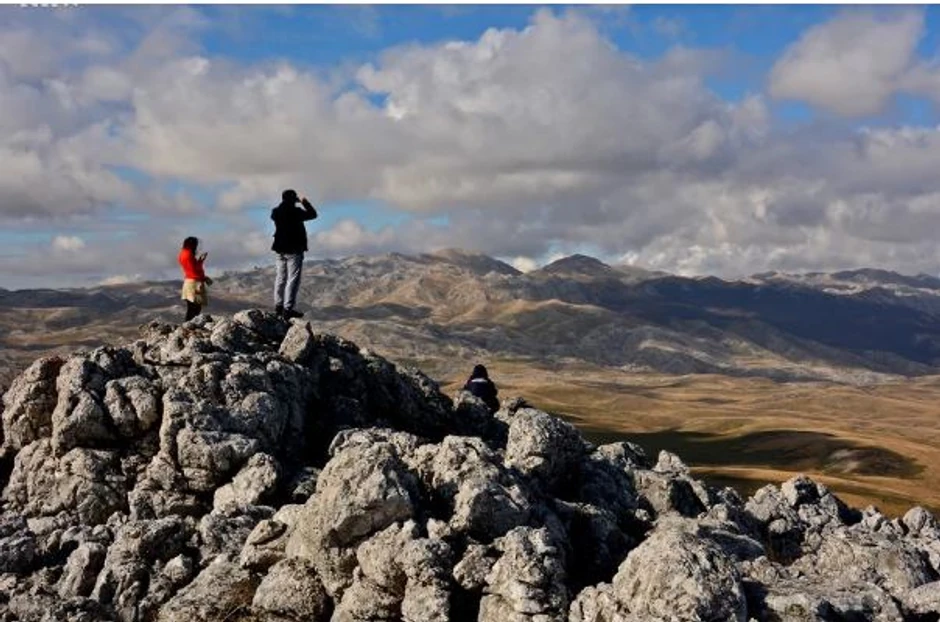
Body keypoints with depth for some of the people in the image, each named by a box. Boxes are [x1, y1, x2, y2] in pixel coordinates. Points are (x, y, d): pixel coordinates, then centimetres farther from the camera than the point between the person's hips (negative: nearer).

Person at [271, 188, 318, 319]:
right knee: (293, 279, -6)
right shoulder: (295, 212, -17)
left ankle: (278, 306, 18)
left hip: (280, 249, 8)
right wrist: (306, 203, 10)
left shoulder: (276, 212, 3)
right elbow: (312, 214, -7)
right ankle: (288, 308, -10)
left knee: (281, 277, 15)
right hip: (294, 250, -8)